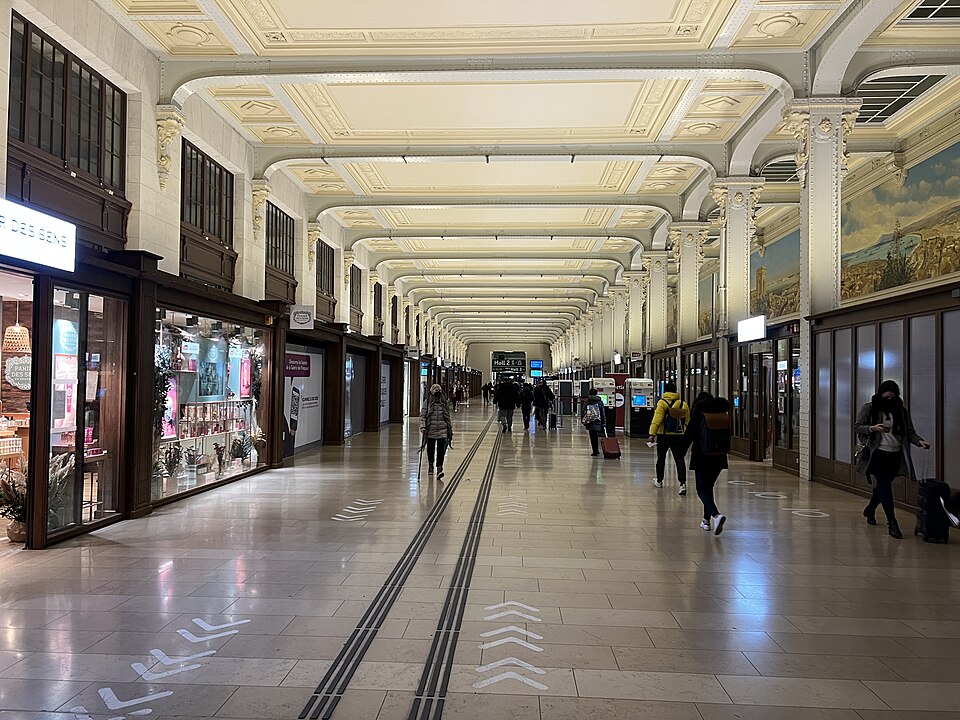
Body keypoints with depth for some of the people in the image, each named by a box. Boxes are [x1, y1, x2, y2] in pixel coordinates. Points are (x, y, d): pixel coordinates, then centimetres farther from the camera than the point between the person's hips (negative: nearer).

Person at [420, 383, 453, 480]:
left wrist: (450, 431, 15)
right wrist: (423, 427, -19)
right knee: (430, 449, 13)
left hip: (442, 431, 1)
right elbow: (422, 415, -5)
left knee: (441, 450, -9)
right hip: (430, 430, -1)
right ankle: (430, 465, 37)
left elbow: (448, 418, 14)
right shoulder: (427, 403, 0)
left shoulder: (444, 403, 8)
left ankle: (439, 469, -11)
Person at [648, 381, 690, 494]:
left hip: (663, 435, -2)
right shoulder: (683, 404, 3)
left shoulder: (662, 402, -8)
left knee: (661, 458, 15)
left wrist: (652, 433, -16)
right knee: (679, 459, 0)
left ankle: (659, 481, 30)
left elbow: (657, 419, -16)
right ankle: (682, 483, -16)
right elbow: (687, 421, 9)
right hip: (679, 436, 2)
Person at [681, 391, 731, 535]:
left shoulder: (698, 415, -7)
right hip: (719, 459, 5)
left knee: (702, 490, -1)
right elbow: (729, 436, 13)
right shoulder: (724, 415, 6)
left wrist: (680, 454, 0)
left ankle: (716, 515, -25)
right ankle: (706, 520, 24)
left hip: (701, 458, -5)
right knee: (708, 487, 20)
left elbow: (688, 436, -8)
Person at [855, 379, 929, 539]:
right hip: (877, 453, -4)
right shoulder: (869, 408, -1)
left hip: (895, 455, 4)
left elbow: (909, 431, 5)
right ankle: (892, 523, -9)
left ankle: (870, 510, 41)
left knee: (883, 486, 16)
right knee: (885, 486, -11)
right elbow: (857, 427, -2)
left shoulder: (901, 410, 8)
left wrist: (919, 441, -16)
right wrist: (873, 428, -20)